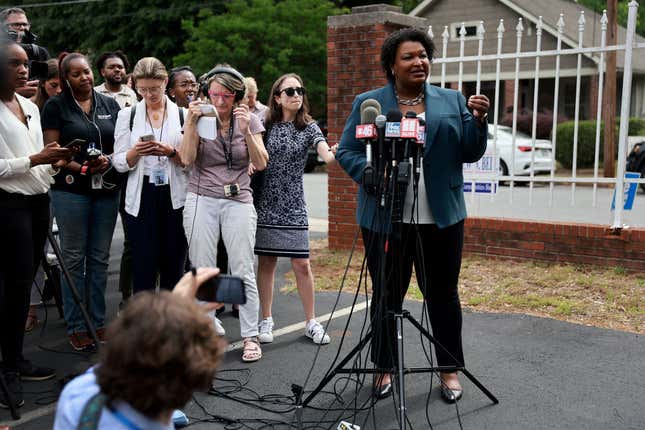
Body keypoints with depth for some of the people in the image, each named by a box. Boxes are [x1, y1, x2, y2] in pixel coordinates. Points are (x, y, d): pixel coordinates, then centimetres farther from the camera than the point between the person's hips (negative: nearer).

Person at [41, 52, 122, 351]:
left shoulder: (109, 104, 11)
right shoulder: (55, 107, 2)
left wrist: (109, 160, -9)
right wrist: (82, 168, -17)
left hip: (107, 189, 3)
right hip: (71, 189, -3)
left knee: (100, 258, 8)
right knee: (74, 258, 1)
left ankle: (97, 321, 17)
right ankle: (75, 326, 9)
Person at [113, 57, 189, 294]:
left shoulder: (183, 115, 6)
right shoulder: (127, 115, 8)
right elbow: (119, 163, 5)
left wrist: (171, 153, -15)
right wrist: (136, 152, -14)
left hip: (175, 198, 0)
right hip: (141, 198, 0)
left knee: (173, 268, 5)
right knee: (144, 268, 0)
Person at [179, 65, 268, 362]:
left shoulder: (249, 120, 5)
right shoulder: (200, 118, 4)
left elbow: (261, 164, -5)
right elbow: (187, 159, -8)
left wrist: (246, 132, -17)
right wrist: (191, 122, -16)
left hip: (238, 201, 0)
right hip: (201, 200, 0)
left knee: (243, 271, -3)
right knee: (202, 271, 0)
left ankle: (250, 336, 6)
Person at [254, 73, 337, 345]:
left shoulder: (309, 127, 2)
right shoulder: (265, 125, 3)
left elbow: (328, 157, -13)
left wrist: (337, 153, -35)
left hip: (294, 207, 0)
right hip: (265, 203, 0)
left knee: (302, 264, -1)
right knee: (266, 262, 6)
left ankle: (311, 322, 12)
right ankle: (266, 320, 18)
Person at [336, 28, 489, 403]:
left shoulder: (452, 101, 9)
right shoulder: (368, 103, 4)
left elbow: (470, 154, 7)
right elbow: (347, 152, 2)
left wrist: (478, 121, -11)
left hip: (441, 217, 1)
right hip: (385, 217, -1)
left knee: (443, 294, 10)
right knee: (386, 296, 9)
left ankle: (450, 369, 24)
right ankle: (385, 369, 24)